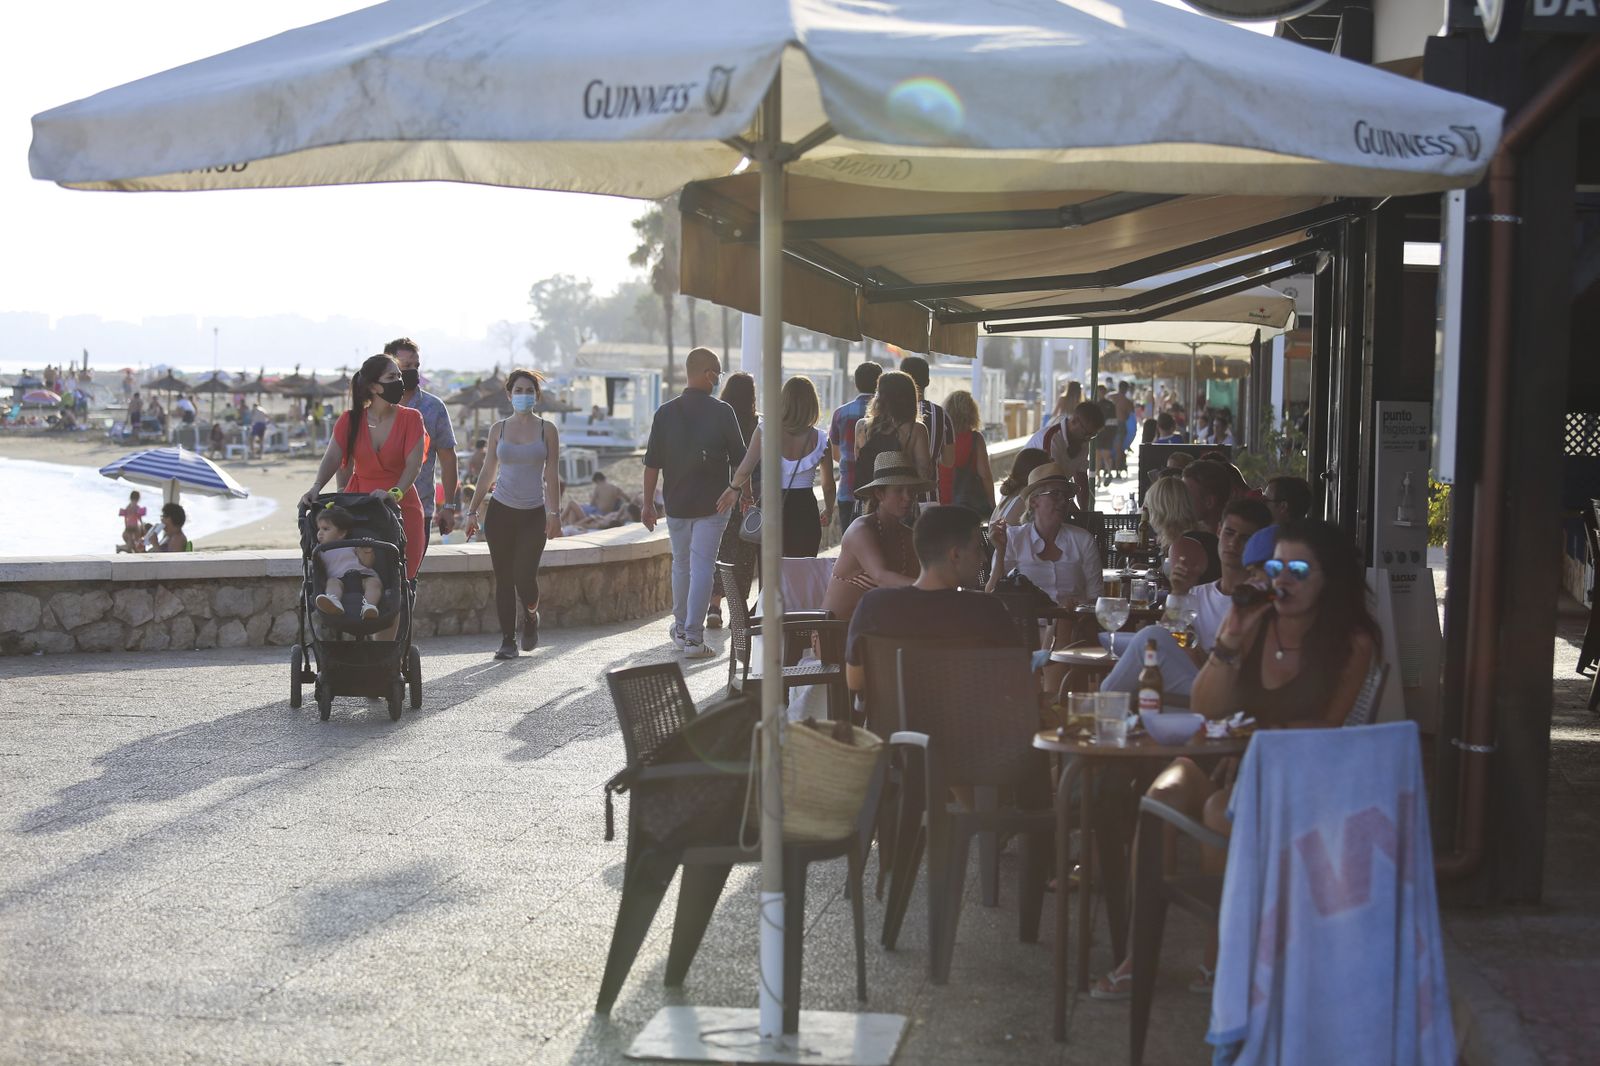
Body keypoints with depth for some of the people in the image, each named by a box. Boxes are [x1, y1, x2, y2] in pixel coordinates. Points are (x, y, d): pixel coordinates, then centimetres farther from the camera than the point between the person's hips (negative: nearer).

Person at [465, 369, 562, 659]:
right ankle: (508, 640, 8)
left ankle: (531, 616, 21)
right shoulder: (498, 429, 7)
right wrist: (472, 511, 6)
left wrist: (554, 513, -9)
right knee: (503, 578, 0)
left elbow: (551, 475, -1)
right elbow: (488, 473, 10)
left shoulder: (547, 429, 2)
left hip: (534, 514, -2)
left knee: (525, 577, -11)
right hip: (500, 512, 2)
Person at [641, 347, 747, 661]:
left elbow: (652, 463, 0)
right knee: (702, 567, -2)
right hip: (713, 503, -3)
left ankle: (681, 627, 33)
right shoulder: (722, 411, -8)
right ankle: (693, 637, -7)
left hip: (676, 504, 3)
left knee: (681, 564, 19)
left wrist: (648, 504, 8)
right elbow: (738, 459, -2)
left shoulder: (665, 412, -2)